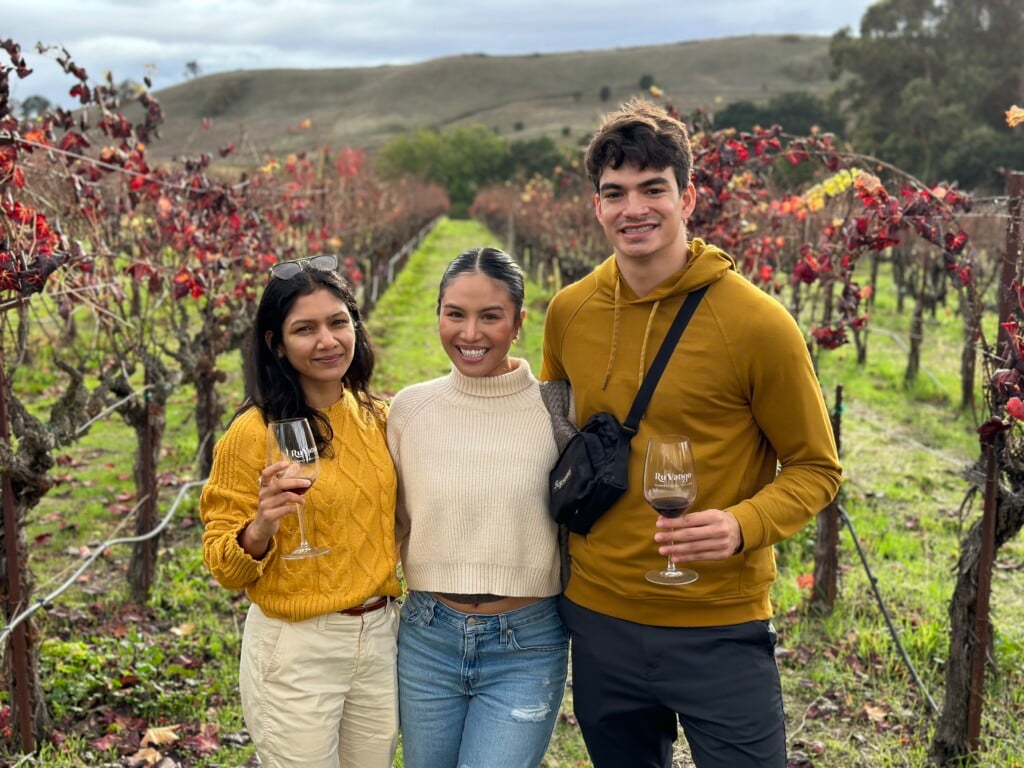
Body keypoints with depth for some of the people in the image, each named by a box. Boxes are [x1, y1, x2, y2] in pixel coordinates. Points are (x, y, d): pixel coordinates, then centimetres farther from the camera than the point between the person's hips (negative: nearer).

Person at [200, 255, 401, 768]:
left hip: (380, 638, 5)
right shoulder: (253, 432, -14)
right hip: (296, 651, -5)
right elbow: (222, 565, -9)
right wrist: (260, 528, -27)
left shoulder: (376, 418, 2)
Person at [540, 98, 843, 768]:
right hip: (598, 618, 4)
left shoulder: (756, 322, -13)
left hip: (720, 629, -4)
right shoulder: (568, 313, 0)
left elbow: (815, 468, -5)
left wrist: (744, 526, -22)